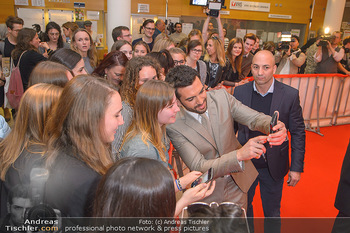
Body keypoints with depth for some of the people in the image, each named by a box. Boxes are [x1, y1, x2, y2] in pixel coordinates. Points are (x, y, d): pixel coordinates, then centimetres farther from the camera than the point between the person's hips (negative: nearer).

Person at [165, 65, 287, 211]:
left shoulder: (222, 97, -15)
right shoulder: (174, 126, -26)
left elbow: (255, 118, -15)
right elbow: (198, 168, -30)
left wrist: (274, 126, -39)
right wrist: (239, 154, -45)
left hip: (239, 182, 4)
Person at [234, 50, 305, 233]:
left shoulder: (290, 95, -15)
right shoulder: (240, 91, -10)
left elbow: (298, 132, -7)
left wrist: (297, 167, -6)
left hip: (274, 166, -2)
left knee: (272, 211, 18)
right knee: (243, 206, 23)